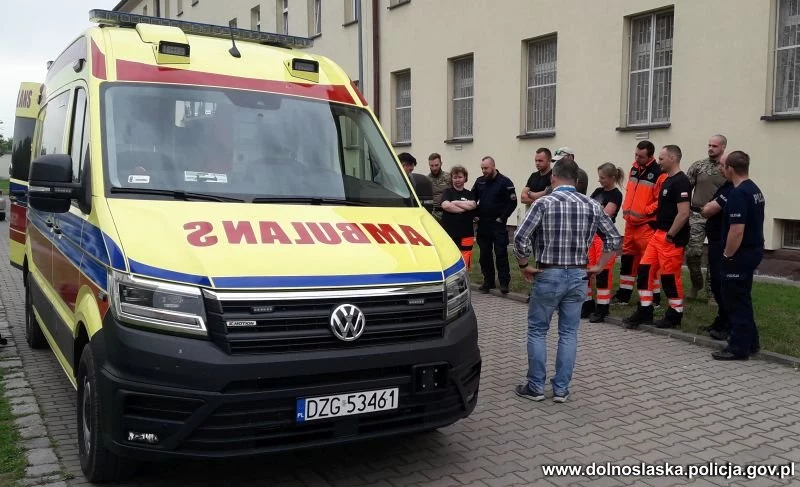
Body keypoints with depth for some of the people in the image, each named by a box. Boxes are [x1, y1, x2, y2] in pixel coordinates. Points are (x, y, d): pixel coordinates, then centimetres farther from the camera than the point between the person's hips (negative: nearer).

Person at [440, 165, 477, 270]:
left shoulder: (469, 194, 14)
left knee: (465, 265, 2)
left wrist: (455, 202, -7)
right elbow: (445, 205, -14)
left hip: (466, 234, 3)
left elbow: (472, 205, -7)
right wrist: (464, 208, -8)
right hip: (449, 233, -2)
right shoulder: (447, 192, 6)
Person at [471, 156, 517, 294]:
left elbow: (512, 203, -8)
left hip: (498, 224, -5)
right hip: (482, 224, 5)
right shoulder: (479, 181, 9)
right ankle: (488, 281, 18)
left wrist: (502, 218, -11)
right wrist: (475, 215, 5)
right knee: (484, 254, 8)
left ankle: (504, 282, 3)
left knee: (501, 254, -4)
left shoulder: (505, 182, -6)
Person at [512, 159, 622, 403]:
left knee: (537, 331, 9)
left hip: (548, 275, -3)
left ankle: (535, 387, 14)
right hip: (578, 276, 4)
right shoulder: (592, 205, 3)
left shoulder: (544, 203, -9)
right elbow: (614, 238, 8)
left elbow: (520, 237, -18)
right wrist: (598, 266, 12)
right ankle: (561, 389, 16)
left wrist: (524, 265, -5)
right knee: (569, 333, 11)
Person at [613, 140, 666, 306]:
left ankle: (654, 297, 8)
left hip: (647, 225, -7)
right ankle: (624, 294, 24)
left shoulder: (659, 173, -13)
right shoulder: (634, 169, 11)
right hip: (630, 223, 8)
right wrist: (626, 208, 11)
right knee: (627, 259, 14)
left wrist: (644, 211, -18)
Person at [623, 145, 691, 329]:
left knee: (670, 276, -1)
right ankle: (645, 311, 16)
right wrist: (660, 232, 16)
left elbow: (683, 213, -22)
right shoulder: (668, 179, 15)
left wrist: (670, 235, -16)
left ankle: (675, 316, 13)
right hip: (659, 234, 10)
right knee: (645, 270, 8)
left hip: (672, 239, -10)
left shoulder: (680, 182, -15)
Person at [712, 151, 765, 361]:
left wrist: (727, 255, -15)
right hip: (754, 250, 10)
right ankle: (750, 342, 27)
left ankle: (739, 348, 5)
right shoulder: (755, 190, 10)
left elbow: (737, 230, -26)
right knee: (742, 298, 19)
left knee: (735, 300, -1)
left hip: (740, 254, -10)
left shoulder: (738, 194, -21)